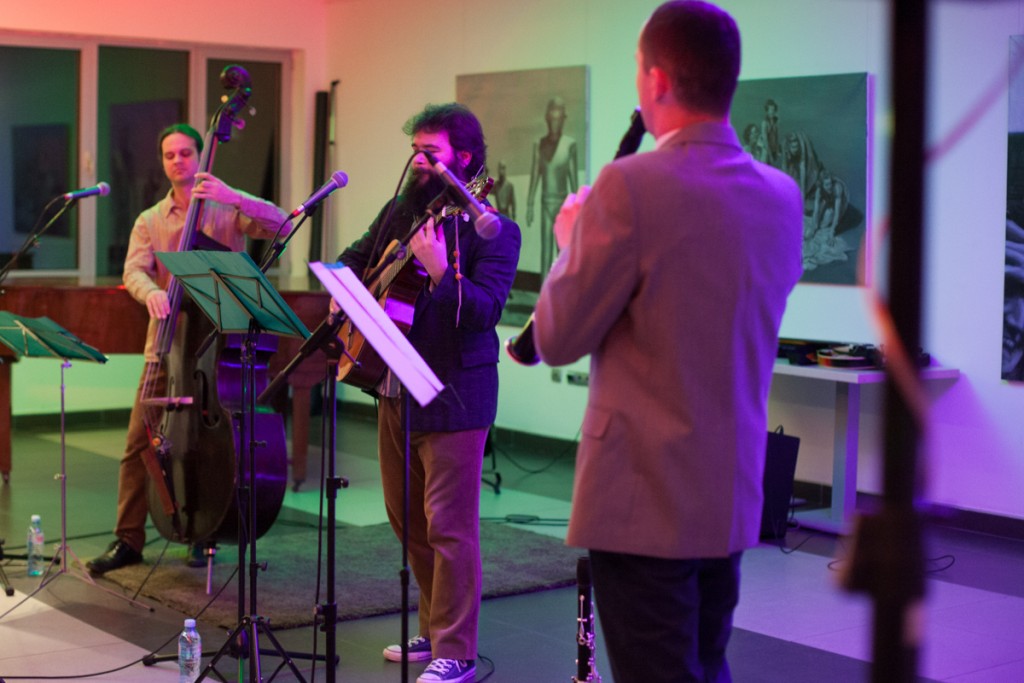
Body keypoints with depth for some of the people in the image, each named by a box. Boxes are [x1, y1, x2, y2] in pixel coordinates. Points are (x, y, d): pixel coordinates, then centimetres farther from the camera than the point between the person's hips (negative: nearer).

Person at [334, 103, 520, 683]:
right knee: (406, 518, 16)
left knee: (448, 525, -5)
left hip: (454, 394, -8)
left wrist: (439, 271, -34)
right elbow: (352, 261, 25)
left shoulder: (493, 231, -11)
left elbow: (486, 311, -22)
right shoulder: (399, 212, 10)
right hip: (396, 389, 8)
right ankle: (434, 629, 30)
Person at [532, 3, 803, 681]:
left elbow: (558, 340, -11)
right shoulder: (781, 196, 4)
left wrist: (573, 238, 6)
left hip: (645, 497, -7)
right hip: (735, 497, 7)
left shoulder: (631, 187, -18)